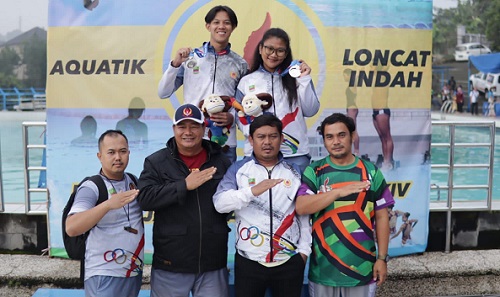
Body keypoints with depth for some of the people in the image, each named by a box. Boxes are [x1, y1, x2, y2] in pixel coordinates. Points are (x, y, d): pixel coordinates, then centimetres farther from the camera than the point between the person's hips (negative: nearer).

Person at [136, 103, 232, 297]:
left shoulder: (221, 161, 6)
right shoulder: (156, 162, 1)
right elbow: (144, 198, -12)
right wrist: (184, 185, -18)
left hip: (213, 263, 2)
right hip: (170, 264, -1)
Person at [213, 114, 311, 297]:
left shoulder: (295, 172, 6)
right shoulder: (238, 169, 1)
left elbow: (304, 213, 9)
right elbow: (220, 203, -12)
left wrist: (304, 249, 3)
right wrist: (253, 191, -25)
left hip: (289, 261, 2)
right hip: (248, 261, -1)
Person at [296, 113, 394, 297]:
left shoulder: (371, 172, 2)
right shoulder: (313, 172, -1)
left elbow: (381, 217, 4)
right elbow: (301, 208, -15)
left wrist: (382, 258, 0)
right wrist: (339, 192, -24)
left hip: (361, 267, 1)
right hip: (323, 268, 0)